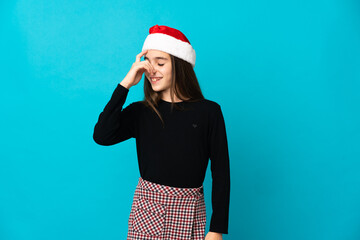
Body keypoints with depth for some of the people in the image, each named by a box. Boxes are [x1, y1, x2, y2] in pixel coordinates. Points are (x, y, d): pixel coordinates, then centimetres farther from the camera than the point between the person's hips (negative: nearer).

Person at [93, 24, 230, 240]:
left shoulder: (208, 112, -3)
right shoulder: (140, 112, 2)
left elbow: (221, 171, -2)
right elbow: (102, 136, -16)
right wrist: (126, 84, -11)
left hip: (188, 212, -1)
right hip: (146, 207, 1)